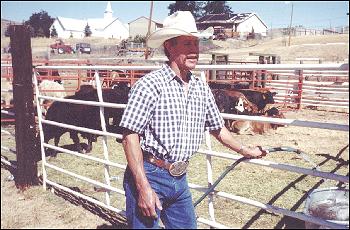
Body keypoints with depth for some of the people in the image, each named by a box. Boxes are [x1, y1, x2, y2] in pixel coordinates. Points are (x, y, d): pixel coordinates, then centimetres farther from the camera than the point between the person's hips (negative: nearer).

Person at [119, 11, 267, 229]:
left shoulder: (201, 88, 5)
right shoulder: (150, 85, -15)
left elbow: (217, 127, 19)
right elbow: (131, 136, -18)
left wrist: (245, 151, 26)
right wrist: (144, 187, -22)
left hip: (180, 179, 7)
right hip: (149, 176, -6)